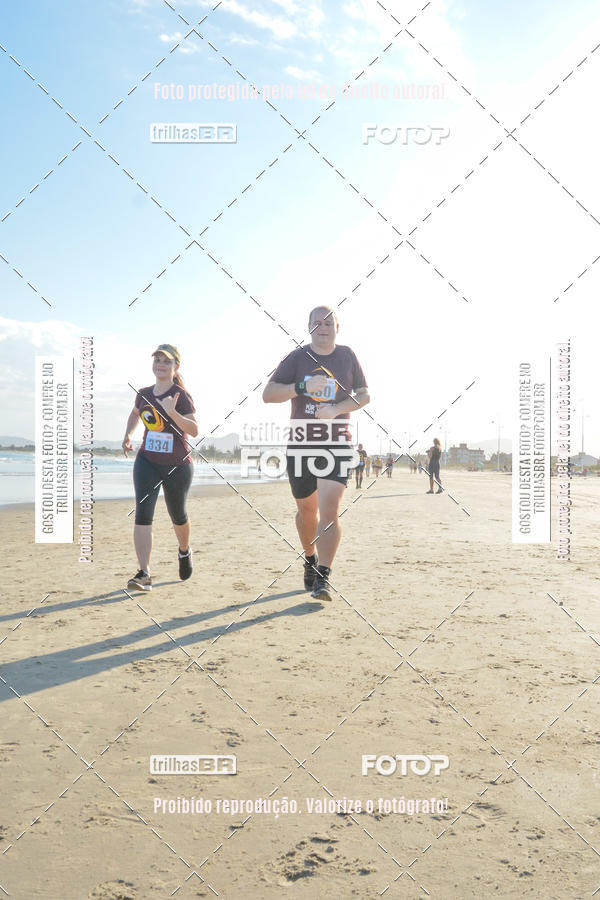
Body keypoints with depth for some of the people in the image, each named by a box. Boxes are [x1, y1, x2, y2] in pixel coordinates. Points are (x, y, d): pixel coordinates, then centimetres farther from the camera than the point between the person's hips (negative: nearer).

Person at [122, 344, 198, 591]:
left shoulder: (181, 396, -13)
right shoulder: (144, 394, 2)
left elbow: (194, 430, -25)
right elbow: (135, 414, 25)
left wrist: (172, 412, -39)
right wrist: (128, 435, 8)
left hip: (177, 466, -3)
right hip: (147, 462, 3)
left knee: (177, 516, 14)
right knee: (143, 513, -14)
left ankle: (184, 551, 46)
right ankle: (144, 574, -15)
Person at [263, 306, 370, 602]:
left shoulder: (347, 356, 4)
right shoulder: (297, 357, 1)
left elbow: (364, 395, 7)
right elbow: (268, 394, -7)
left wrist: (336, 409, -11)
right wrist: (303, 387, -23)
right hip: (300, 444, 1)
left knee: (329, 512, -14)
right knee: (306, 511, 13)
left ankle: (322, 578, -8)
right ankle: (310, 560, 38)